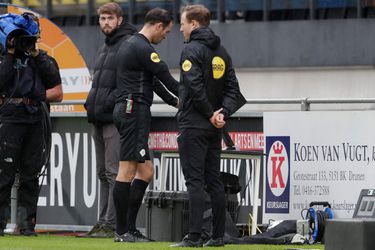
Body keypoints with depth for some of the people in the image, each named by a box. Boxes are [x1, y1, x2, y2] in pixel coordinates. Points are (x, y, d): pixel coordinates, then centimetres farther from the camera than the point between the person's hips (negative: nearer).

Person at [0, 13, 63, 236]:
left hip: (37, 122, 3)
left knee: (31, 174, 3)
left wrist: (38, 96, -4)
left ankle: (27, 223, 6)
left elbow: (58, 93, 11)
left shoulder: (45, 61, 15)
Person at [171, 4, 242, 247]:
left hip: (193, 126, -7)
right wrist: (223, 113, -2)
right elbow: (233, 88, 10)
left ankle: (194, 236, -13)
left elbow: (194, 86, -20)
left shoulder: (192, 50, -10)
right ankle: (218, 235, 10)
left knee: (195, 181, -9)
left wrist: (210, 114, -12)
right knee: (214, 180, 10)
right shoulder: (221, 52, 14)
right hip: (214, 128, 7)